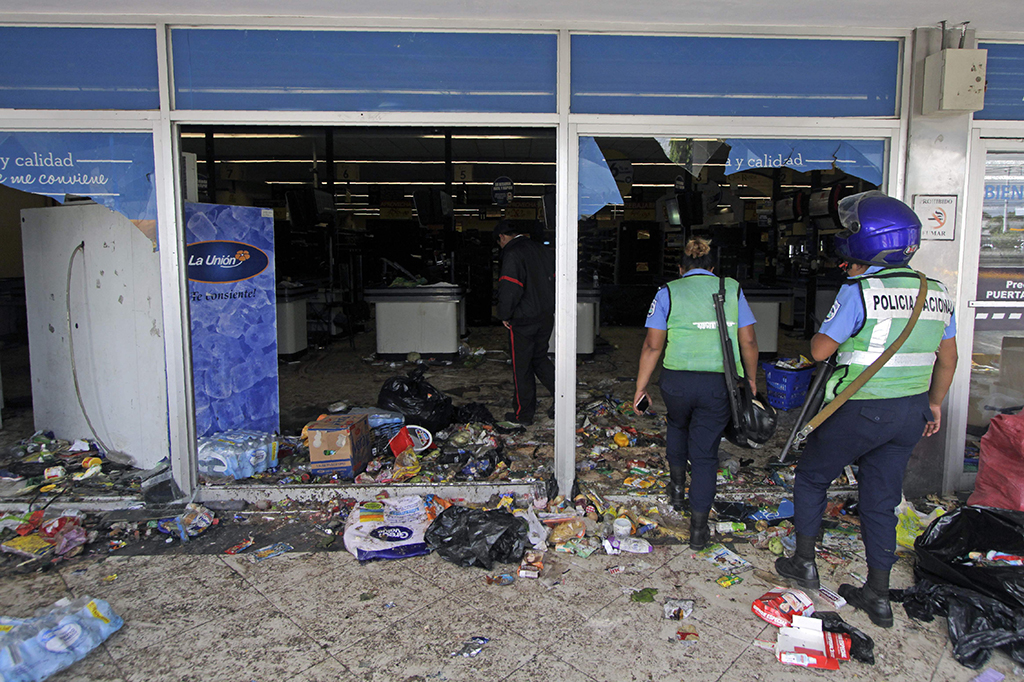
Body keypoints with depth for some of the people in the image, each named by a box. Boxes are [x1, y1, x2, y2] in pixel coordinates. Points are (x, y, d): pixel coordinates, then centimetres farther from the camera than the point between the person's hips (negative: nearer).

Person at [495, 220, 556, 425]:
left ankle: (524, 413, 17)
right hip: (546, 317, 7)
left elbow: (509, 288, -24)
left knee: (522, 366, 6)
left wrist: (504, 315, -10)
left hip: (523, 320, -7)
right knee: (540, 358, 22)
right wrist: (550, 306, 13)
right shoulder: (542, 249, 7)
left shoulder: (512, 254, -16)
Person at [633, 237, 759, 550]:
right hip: (720, 384, 0)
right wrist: (751, 379, 18)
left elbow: (653, 345, -1)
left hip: (677, 380, 0)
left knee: (678, 424, 32)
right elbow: (748, 341, 6)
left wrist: (641, 387, 4)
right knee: (705, 454, 9)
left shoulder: (669, 292, 4)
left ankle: (677, 484, 38)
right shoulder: (732, 289, 9)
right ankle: (698, 528, 11)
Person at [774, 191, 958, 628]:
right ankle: (878, 597, 22)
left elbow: (819, 350, -13)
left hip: (859, 411, -6)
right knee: (881, 501, 15)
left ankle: (804, 563, 25)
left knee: (811, 478, 15)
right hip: (909, 412, 6)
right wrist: (933, 403, 25)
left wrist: (823, 330, 7)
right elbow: (947, 359, 14)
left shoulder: (859, 292, -17)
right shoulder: (936, 294, 5)